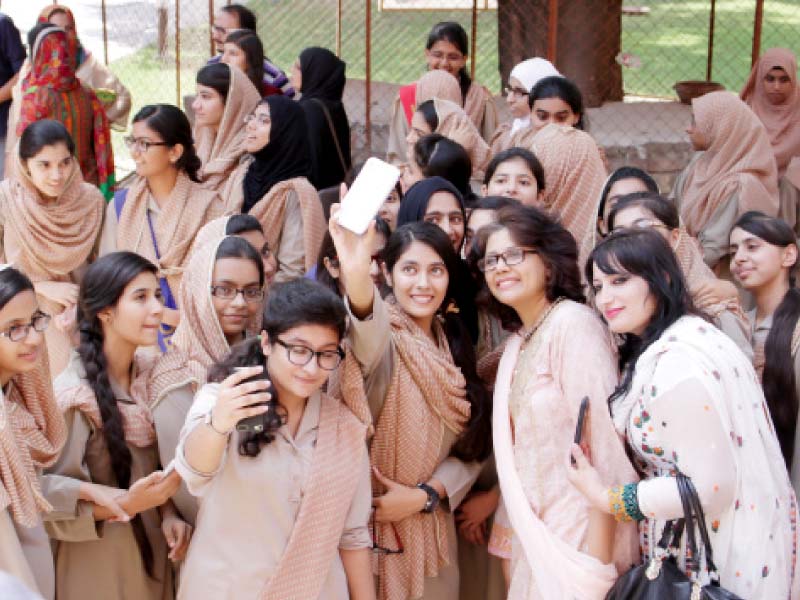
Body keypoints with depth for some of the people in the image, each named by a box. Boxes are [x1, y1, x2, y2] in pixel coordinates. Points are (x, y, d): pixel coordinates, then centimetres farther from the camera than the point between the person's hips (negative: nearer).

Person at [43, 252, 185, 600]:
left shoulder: (151, 373, -3)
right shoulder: (73, 394, -22)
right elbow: (50, 498, -18)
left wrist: (167, 511, -7)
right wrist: (127, 504, -29)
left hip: (150, 543, 6)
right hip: (98, 558, -6)